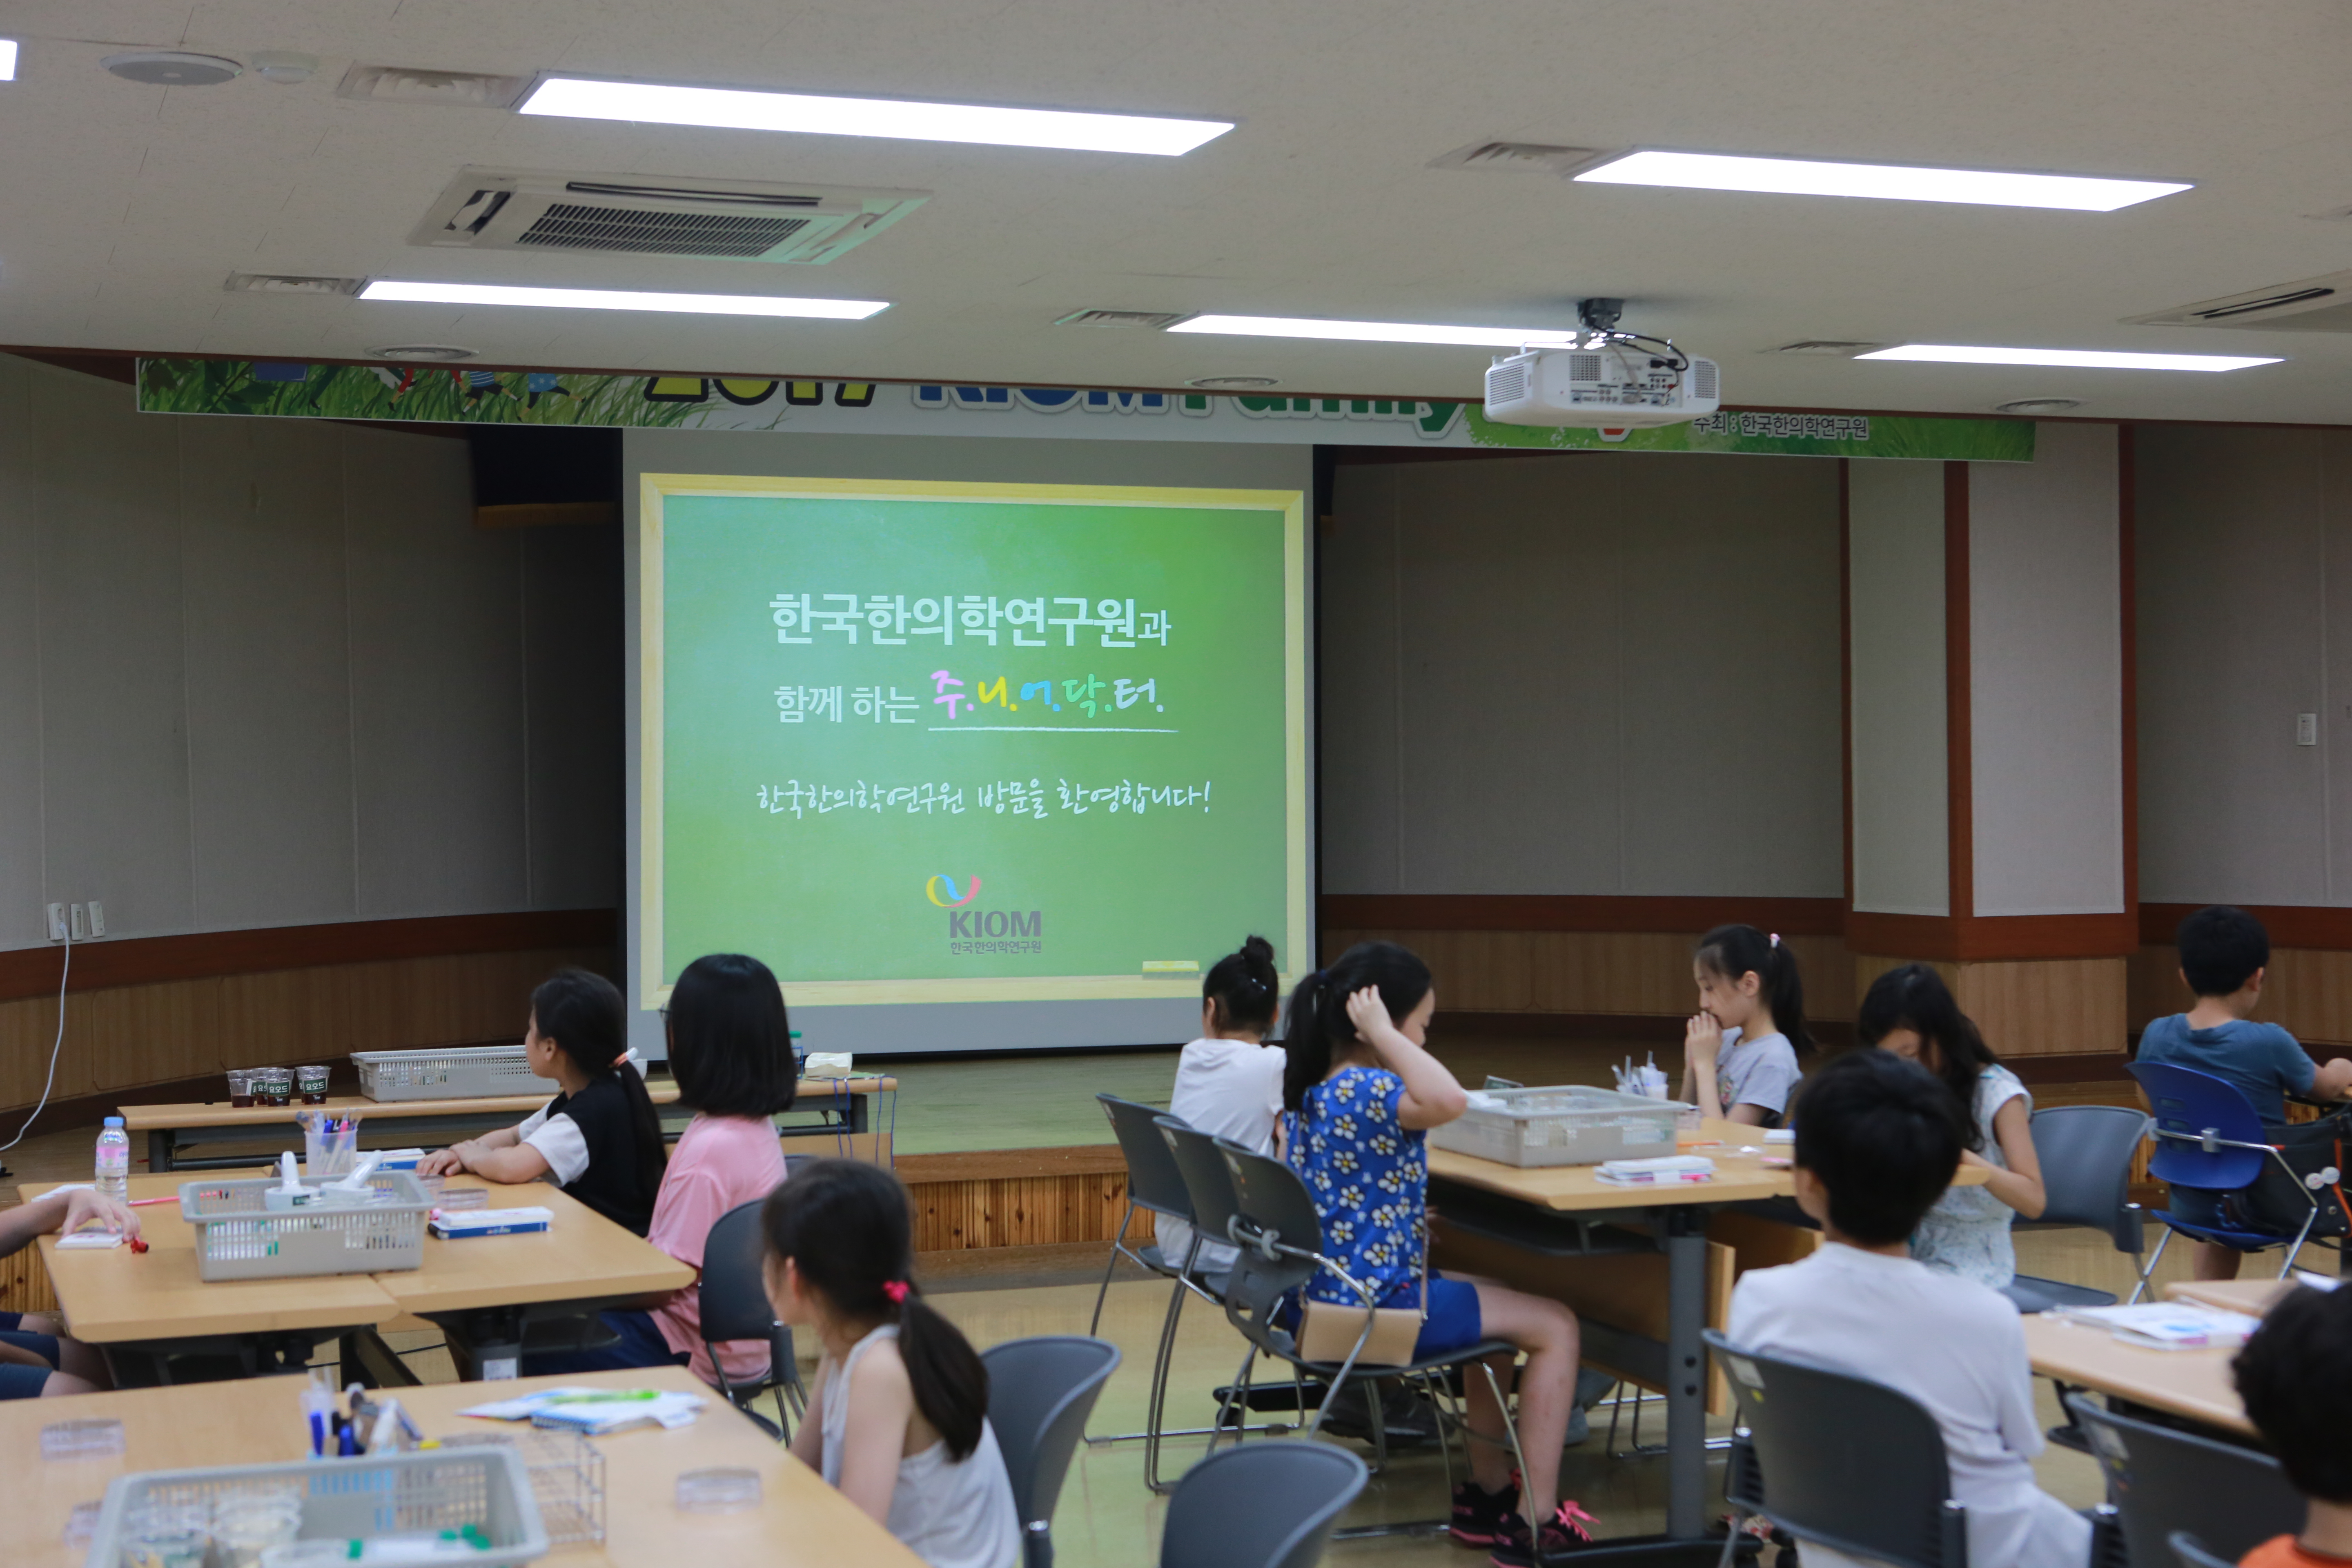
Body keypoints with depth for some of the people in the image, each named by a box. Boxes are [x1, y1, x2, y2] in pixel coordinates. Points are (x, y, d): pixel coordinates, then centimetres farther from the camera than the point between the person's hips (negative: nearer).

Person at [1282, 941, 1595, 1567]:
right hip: (1377, 1305, -10)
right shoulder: (1363, 1091, -24)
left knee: (1496, 1306, 30)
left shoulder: (1308, 1088, 7)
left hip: (1326, 1296, 10)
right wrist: (1383, 1036, -33)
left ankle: (1488, 1491, 32)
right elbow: (1448, 1102, -44)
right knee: (1556, 1326, 1)